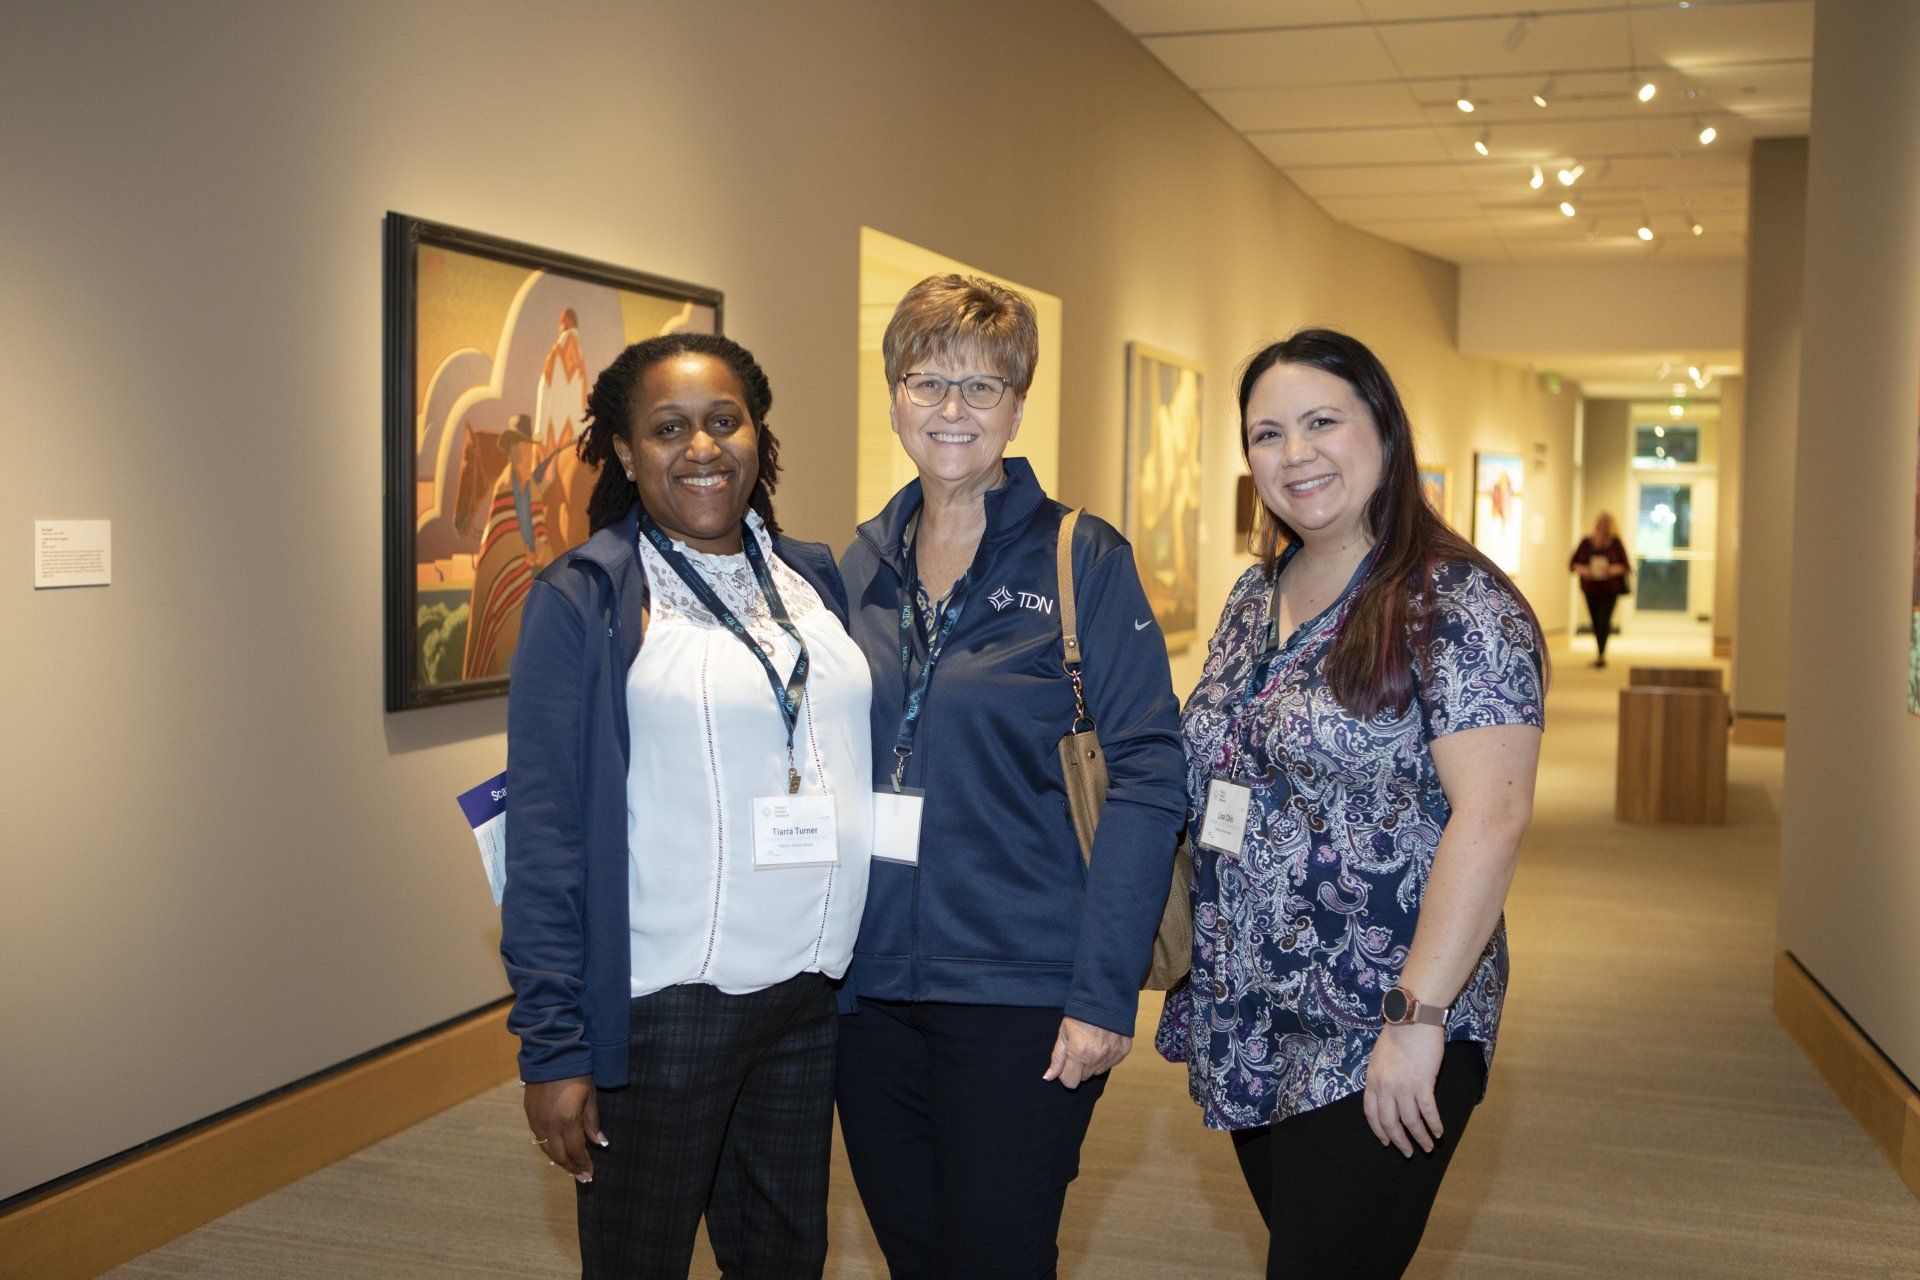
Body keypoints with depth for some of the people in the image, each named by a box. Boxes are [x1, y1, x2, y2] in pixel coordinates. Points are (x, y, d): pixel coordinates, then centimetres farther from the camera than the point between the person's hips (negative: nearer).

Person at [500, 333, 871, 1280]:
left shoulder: (816, 579, 9)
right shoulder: (584, 599, -6)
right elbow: (544, 836, -8)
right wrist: (552, 1048, -11)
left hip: (812, 998, 5)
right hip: (661, 1011, -5)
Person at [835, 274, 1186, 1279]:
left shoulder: (1081, 558, -7)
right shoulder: (861, 565, 7)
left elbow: (1148, 773, -11)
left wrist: (1105, 989, -17)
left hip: (1017, 992, -4)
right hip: (867, 987, 5)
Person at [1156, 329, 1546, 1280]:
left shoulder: (1455, 605, -13)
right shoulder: (1256, 596, 10)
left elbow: (1491, 817, -20)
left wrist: (1419, 1017, -23)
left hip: (1374, 1053, -7)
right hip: (1247, 1030, 7)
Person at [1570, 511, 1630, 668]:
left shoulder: (1615, 544, -5)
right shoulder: (1586, 543, -1)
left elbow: (1624, 565, -2)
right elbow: (1573, 564, 2)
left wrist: (1614, 569, -22)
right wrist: (1582, 570, -18)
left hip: (1610, 589, -3)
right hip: (1591, 589, 3)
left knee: (1604, 621, -11)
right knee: (1596, 623, 9)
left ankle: (1601, 655, -5)